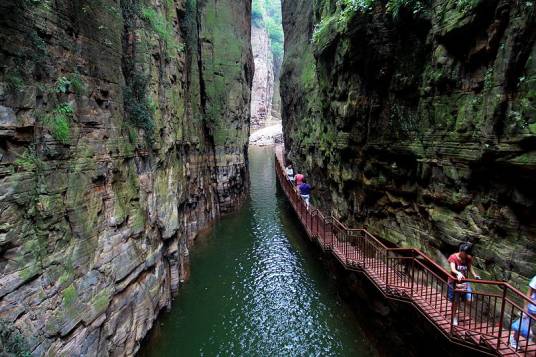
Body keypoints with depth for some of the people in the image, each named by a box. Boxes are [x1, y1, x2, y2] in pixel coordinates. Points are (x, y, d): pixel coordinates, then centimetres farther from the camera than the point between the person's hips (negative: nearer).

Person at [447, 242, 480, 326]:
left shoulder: (469, 258, -3)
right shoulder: (453, 257, -17)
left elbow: (470, 269, -2)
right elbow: (453, 269, -29)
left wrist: (475, 275, -21)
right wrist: (458, 273, -49)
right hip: (454, 282, -4)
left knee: (469, 300, -8)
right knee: (455, 301, 5)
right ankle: (455, 317, 27)